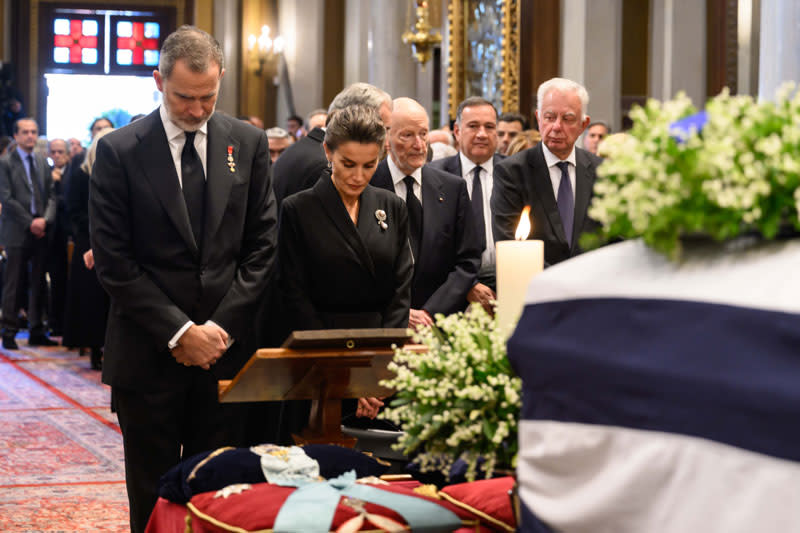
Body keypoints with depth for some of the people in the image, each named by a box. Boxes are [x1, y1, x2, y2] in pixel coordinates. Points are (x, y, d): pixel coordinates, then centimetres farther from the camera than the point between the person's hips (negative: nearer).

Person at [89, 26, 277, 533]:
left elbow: (262, 245, 5)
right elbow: (114, 262, -5)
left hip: (226, 349, 2)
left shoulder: (249, 143, 5)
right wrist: (179, 332, -11)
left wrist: (221, 327, -5)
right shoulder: (120, 150, -3)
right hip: (149, 354, -2)